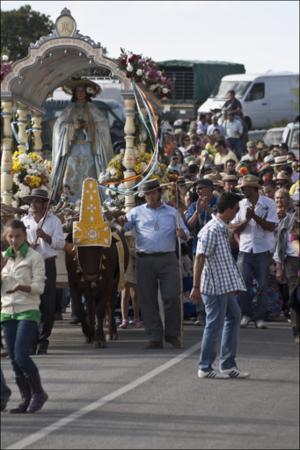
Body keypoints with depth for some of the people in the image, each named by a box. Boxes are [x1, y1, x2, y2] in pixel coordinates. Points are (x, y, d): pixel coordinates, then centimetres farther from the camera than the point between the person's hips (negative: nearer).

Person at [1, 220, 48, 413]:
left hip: (28, 311, -5)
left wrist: (21, 287, -27)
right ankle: (27, 398, 12)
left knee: (21, 356, -16)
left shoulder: (34, 257, -3)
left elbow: (39, 287, -9)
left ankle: (38, 393, 1)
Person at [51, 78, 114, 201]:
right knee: (71, 172, -9)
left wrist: (89, 125, -12)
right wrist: (73, 126, -10)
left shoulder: (91, 108, 10)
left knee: (87, 171, -9)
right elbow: (59, 124, 5)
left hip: (88, 147, -1)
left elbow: (103, 122, 3)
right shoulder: (70, 109, 12)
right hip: (73, 146, 1)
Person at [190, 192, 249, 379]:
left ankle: (228, 365, 20)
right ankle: (206, 368, 7)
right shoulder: (211, 230, -18)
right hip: (215, 286, -10)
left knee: (234, 316, 14)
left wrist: (234, 285, 25)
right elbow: (200, 259, -20)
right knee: (215, 324, -3)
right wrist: (196, 287, -22)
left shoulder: (223, 229, 12)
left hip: (226, 286, 10)